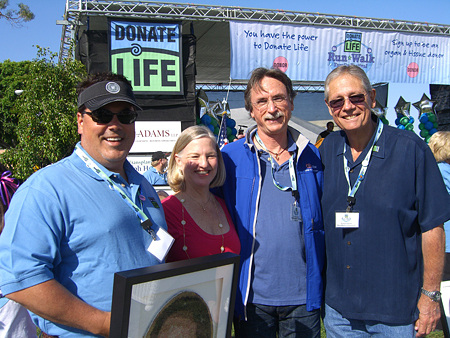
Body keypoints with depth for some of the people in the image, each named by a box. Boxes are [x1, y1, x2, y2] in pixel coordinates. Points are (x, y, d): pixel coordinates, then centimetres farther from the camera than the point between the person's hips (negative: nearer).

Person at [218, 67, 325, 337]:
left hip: (304, 296, 2)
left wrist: (325, 282, 7)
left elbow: (324, 221, 10)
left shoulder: (312, 156, 3)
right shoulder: (231, 157, -4)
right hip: (252, 297, -1)